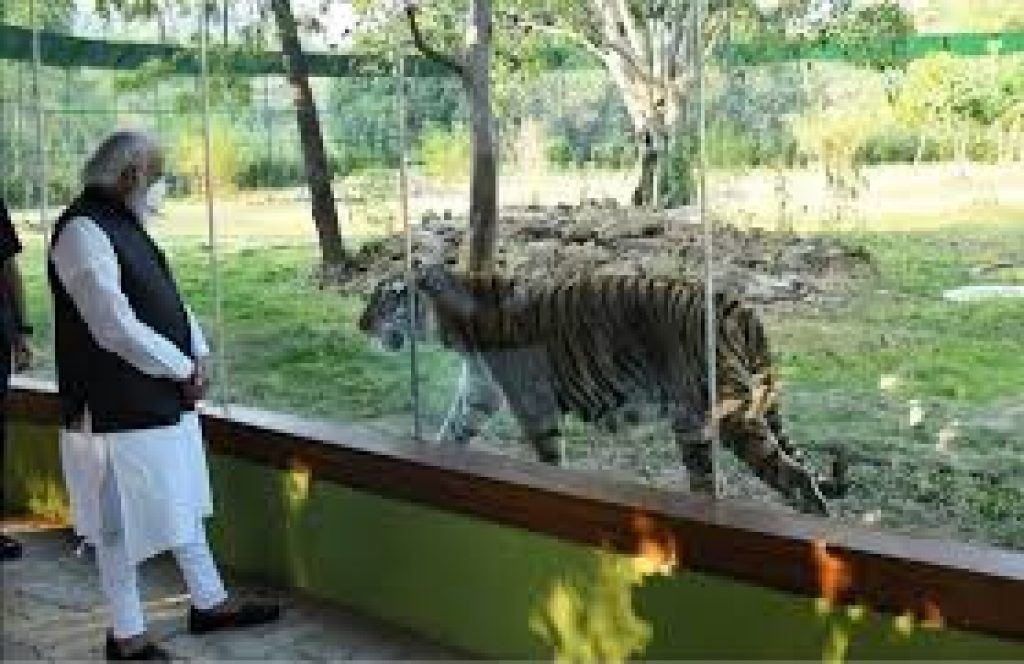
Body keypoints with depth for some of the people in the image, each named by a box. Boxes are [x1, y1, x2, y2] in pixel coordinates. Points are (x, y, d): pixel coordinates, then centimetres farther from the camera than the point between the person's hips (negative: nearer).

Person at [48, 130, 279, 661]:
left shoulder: (123, 225, 11)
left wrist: (198, 354, 0)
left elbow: (165, 295, 16)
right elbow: (117, 328, -25)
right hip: (116, 409, -10)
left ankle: (208, 602, 33)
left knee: (184, 503, 19)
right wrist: (185, 369, -15)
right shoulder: (83, 231, -20)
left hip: (163, 401, 10)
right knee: (123, 523, 4)